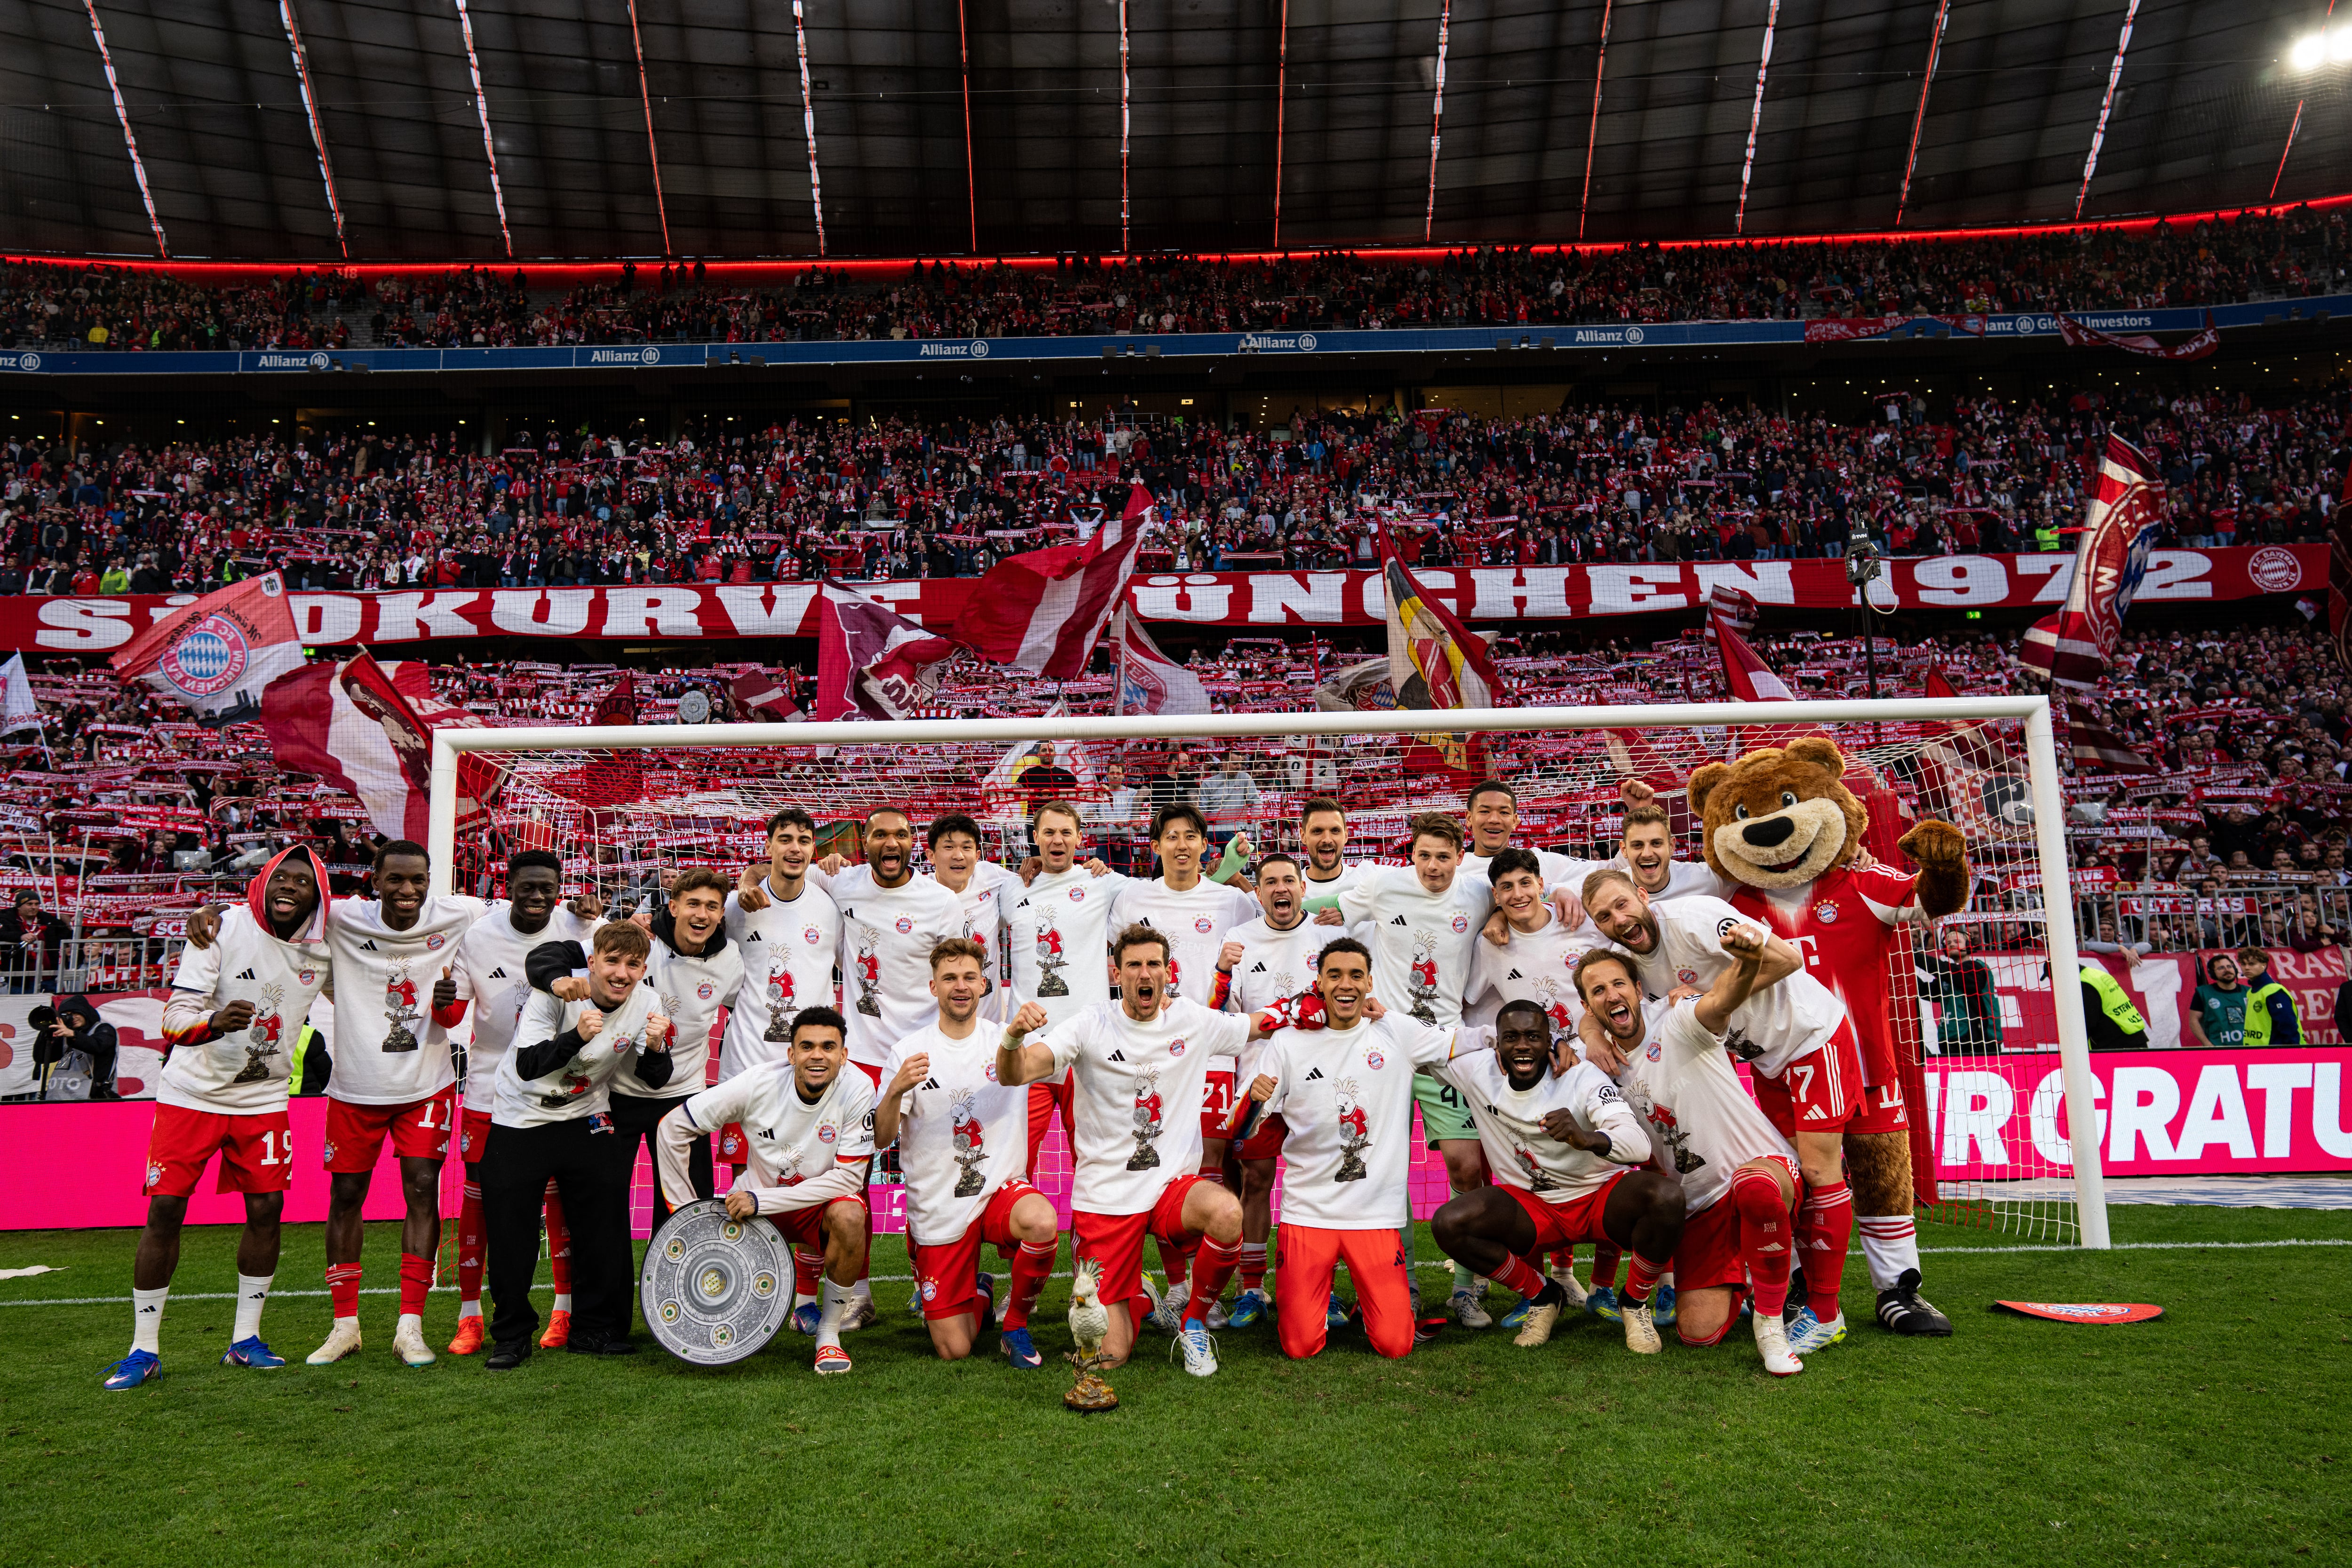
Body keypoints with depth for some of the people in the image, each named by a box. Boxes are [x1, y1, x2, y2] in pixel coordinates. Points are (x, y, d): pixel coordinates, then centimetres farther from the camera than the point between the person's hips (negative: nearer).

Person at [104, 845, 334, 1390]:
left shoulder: (323, 950, -3)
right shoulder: (224, 930, -17)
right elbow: (174, 1020, -22)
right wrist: (215, 1024, -42)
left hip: (264, 1099, 3)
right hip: (193, 1093, -3)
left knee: (267, 1208, 1)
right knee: (165, 1211, -3)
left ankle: (245, 1340, 14)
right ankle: (144, 1349, 9)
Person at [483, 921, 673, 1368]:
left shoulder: (647, 1002, -9)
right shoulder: (555, 992, -21)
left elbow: (654, 1081, -3)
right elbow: (527, 1067, -27)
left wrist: (656, 1049, -25)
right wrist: (578, 1036, -42)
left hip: (585, 1118, 3)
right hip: (520, 1120, -2)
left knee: (604, 1226, -2)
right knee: (510, 1230, -1)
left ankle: (594, 1330, 14)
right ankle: (512, 1335, 16)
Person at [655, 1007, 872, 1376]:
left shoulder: (857, 1089, -22)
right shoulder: (759, 1083, -19)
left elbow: (848, 1177, -22)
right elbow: (673, 1127, -9)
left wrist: (762, 1201, -27)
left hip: (821, 1202, -2)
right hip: (757, 1199, 2)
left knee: (849, 1216, -35)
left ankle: (829, 1334, -13)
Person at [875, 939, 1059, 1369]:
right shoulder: (909, 1051, -2)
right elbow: (881, 1138, -8)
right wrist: (896, 1090, -27)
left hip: (1001, 1188, 0)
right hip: (938, 1209, 0)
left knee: (1042, 1222, -35)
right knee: (954, 1351, -3)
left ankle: (1016, 1323, -6)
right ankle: (978, 1296, 35)